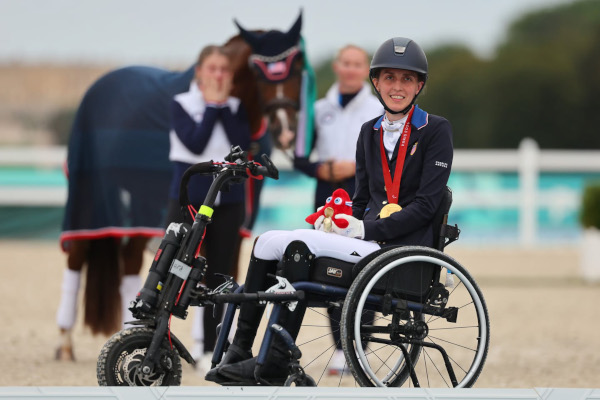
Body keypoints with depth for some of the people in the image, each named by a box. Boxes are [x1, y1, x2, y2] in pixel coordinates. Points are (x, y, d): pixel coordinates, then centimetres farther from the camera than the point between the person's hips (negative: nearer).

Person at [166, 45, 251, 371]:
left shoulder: (235, 108, 7)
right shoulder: (182, 104, -2)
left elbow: (243, 142, -11)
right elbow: (195, 143, -16)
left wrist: (223, 103, -10)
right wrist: (211, 106, -10)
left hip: (227, 200, 3)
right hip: (188, 197, -3)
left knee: (219, 274, 6)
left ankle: (209, 349, 13)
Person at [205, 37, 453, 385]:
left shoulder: (436, 130, -1)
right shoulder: (370, 132, 18)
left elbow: (426, 205, -10)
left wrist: (365, 230, -16)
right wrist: (338, 221, -2)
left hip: (403, 247, -7)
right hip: (368, 237, 7)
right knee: (267, 242, -11)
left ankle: (275, 366, -24)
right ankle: (239, 350, -10)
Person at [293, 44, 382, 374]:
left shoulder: (379, 111, 1)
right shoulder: (320, 110, 10)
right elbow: (300, 157, 11)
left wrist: (355, 167, -16)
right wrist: (320, 170, -10)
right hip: (328, 196, 3)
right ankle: (340, 347, 10)